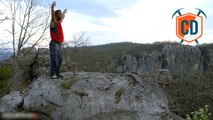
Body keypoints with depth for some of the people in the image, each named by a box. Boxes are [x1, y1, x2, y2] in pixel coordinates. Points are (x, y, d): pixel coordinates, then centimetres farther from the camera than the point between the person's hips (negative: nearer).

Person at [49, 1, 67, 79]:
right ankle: (52, 74, -10)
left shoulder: (59, 22, 18)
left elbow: (62, 18, 41)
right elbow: (53, 16, -26)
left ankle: (57, 73, 13)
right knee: (54, 59, -11)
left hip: (59, 44, 8)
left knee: (59, 59, 7)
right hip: (54, 43, -8)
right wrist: (52, 8, -42)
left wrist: (64, 13, 58)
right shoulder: (53, 22, -5)